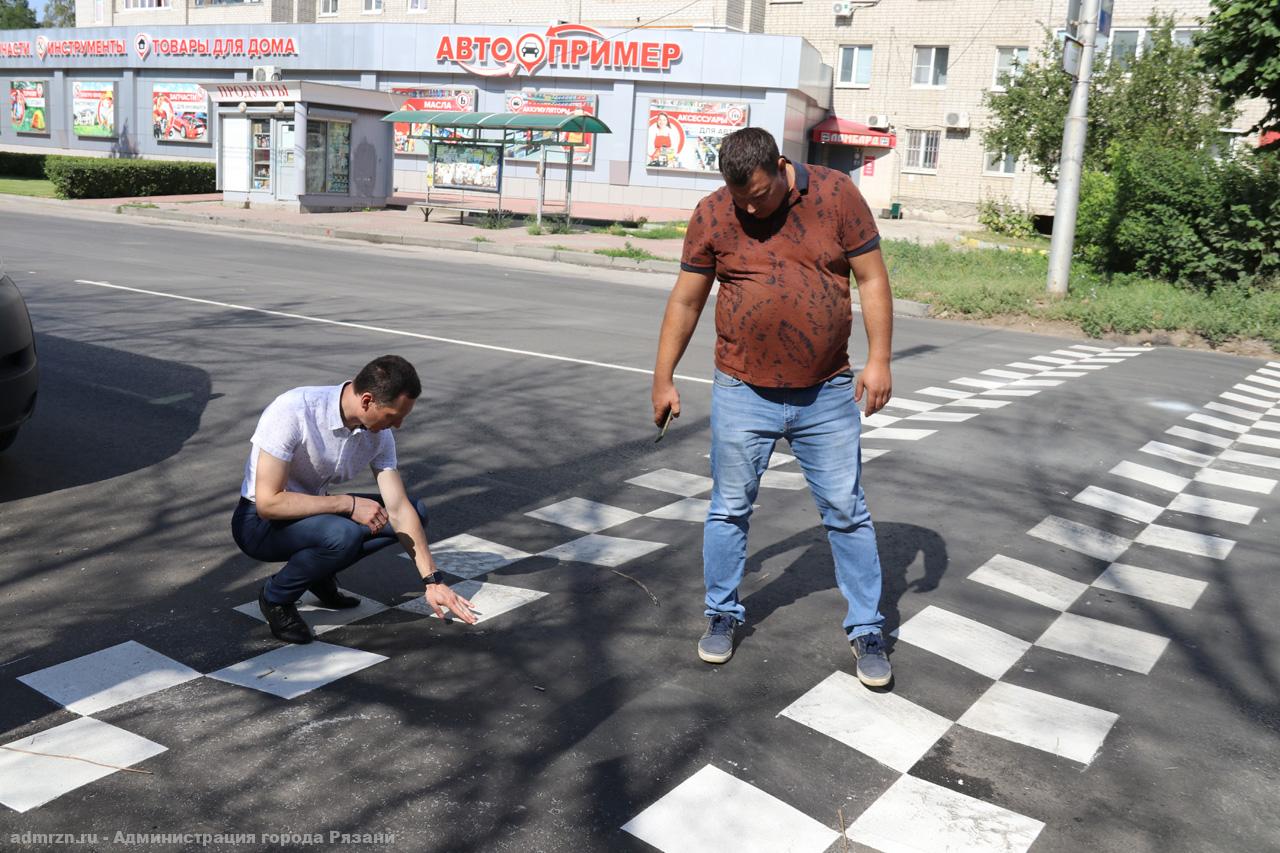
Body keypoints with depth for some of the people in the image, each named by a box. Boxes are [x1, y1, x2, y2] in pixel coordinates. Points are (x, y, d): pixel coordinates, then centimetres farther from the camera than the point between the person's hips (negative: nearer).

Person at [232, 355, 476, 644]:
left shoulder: (378, 434, -11)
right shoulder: (292, 412, -30)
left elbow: (398, 510, -8)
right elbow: (268, 503, -31)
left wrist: (433, 581, -12)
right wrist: (349, 504, -29)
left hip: (314, 510, 7)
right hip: (261, 522, -7)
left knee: (416, 512, -4)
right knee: (343, 535, -36)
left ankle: (320, 574, 7)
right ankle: (276, 597, -7)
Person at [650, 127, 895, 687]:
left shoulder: (836, 194, -5)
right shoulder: (711, 215, -3)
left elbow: (871, 279, -2)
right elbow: (685, 301, 4)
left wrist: (878, 359, -9)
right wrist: (663, 378, 5)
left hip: (827, 394, 0)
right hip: (742, 394, 1)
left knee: (847, 513, 6)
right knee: (729, 510, 9)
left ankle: (866, 630, 19)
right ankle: (722, 615, 28)